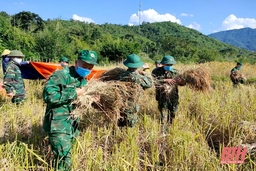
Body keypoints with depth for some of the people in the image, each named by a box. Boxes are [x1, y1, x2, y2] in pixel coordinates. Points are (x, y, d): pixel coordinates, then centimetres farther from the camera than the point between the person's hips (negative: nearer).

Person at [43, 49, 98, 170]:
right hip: (58, 125, -8)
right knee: (64, 160, -12)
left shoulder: (83, 80, 12)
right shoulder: (61, 75, -15)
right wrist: (74, 93, -22)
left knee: (65, 156, 18)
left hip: (72, 125, 8)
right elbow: (48, 95, -28)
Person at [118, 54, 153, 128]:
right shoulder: (139, 77, -14)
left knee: (119, 126, 17)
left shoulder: (121, 75, -6)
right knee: (130, 127, 8)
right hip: (131, 107, -4)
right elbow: (149, 84, 2)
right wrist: (144, 74, 15)